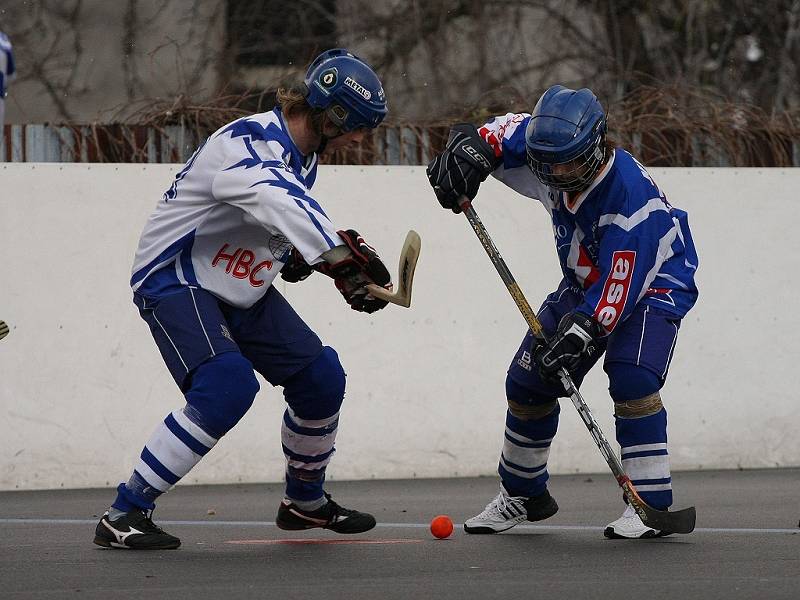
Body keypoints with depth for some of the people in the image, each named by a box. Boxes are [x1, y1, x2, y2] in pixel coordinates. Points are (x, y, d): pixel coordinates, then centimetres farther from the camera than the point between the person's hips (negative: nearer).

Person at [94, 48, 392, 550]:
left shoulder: (303, 155, 6)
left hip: (241, 289, 9)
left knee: (320, 377, 6)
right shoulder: (249, 143, -26)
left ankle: (306, 501, 31)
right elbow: (277, 204, -45)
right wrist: (342, 256, -56)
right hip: (175, 281, -9)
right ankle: (125, 516, -22)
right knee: (228, 386, -28)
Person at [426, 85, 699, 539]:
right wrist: (473, 147, -21)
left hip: (654, 283, -7)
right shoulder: (550, 157, -17)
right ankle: (523, 494, 24)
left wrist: (579, 333, -44)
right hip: (586, 284, 7)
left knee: (631, 378, -29)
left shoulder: (632, 198, -37)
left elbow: (620, 290, -37)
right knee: (528, 380, 5)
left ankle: (652, 504, -23)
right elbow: (510, 130, 0)